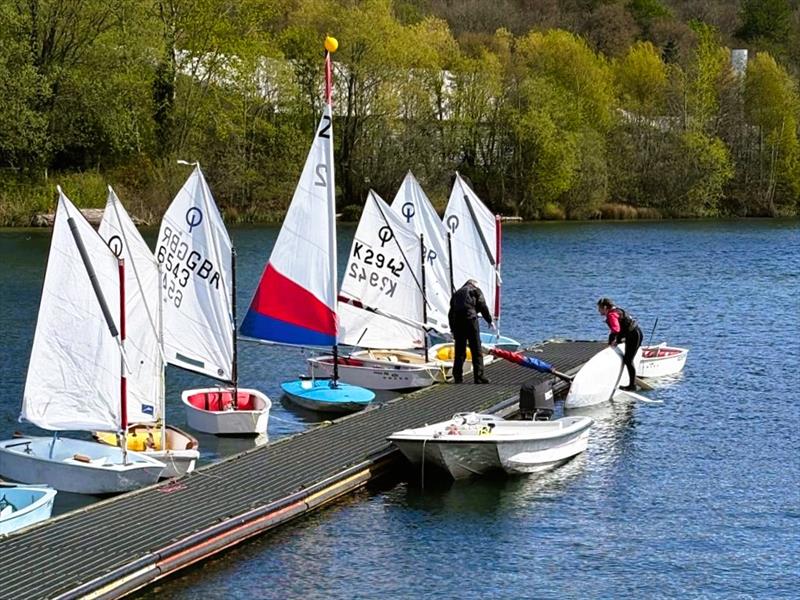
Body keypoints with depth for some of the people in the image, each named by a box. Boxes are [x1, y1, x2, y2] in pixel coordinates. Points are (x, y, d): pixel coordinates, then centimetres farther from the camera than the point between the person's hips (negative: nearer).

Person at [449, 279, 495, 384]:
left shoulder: (457, 293, 26)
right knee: (476, 350, -2)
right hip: (470, 319, -5)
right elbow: (482, 306, 1)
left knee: (459, 351, 10)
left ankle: (457, 377, 9)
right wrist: (490, 320, 8)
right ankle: (479, 377, -5)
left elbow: (451, 312, 22)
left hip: (456, 321, 5)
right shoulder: (476, 290, 13)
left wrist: (452, 329, 25)